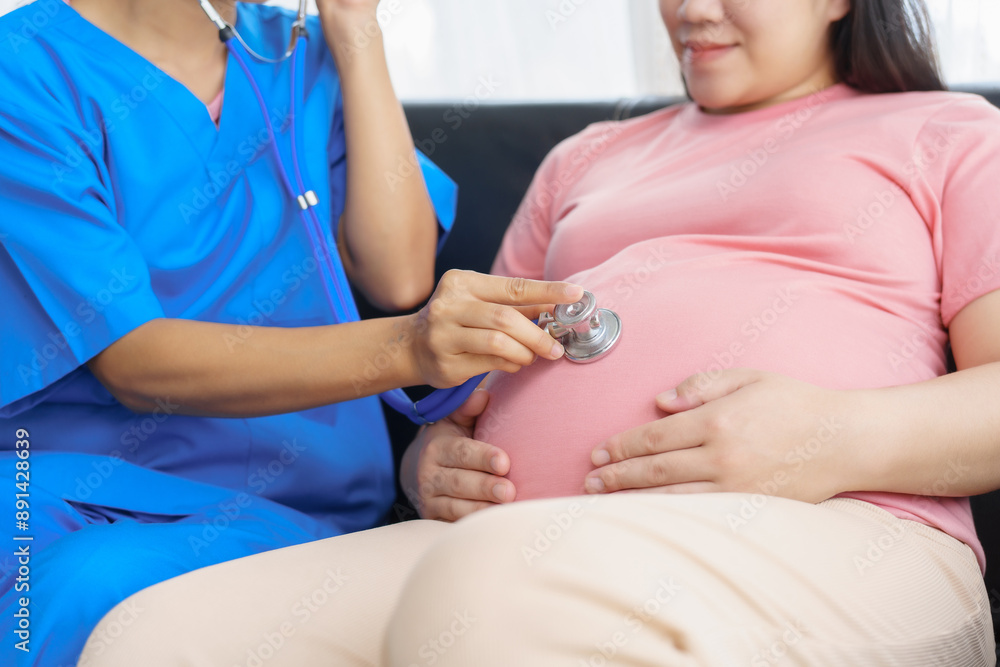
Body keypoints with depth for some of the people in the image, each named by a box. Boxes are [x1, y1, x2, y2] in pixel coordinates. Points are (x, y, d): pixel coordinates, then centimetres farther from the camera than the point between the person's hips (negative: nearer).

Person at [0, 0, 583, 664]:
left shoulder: (305, 56, 11)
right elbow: (132, 364, -16)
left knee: (95, 586, -31)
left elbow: (400, 278, -4)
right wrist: (405, 348, -31)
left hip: (294, 503, 2)